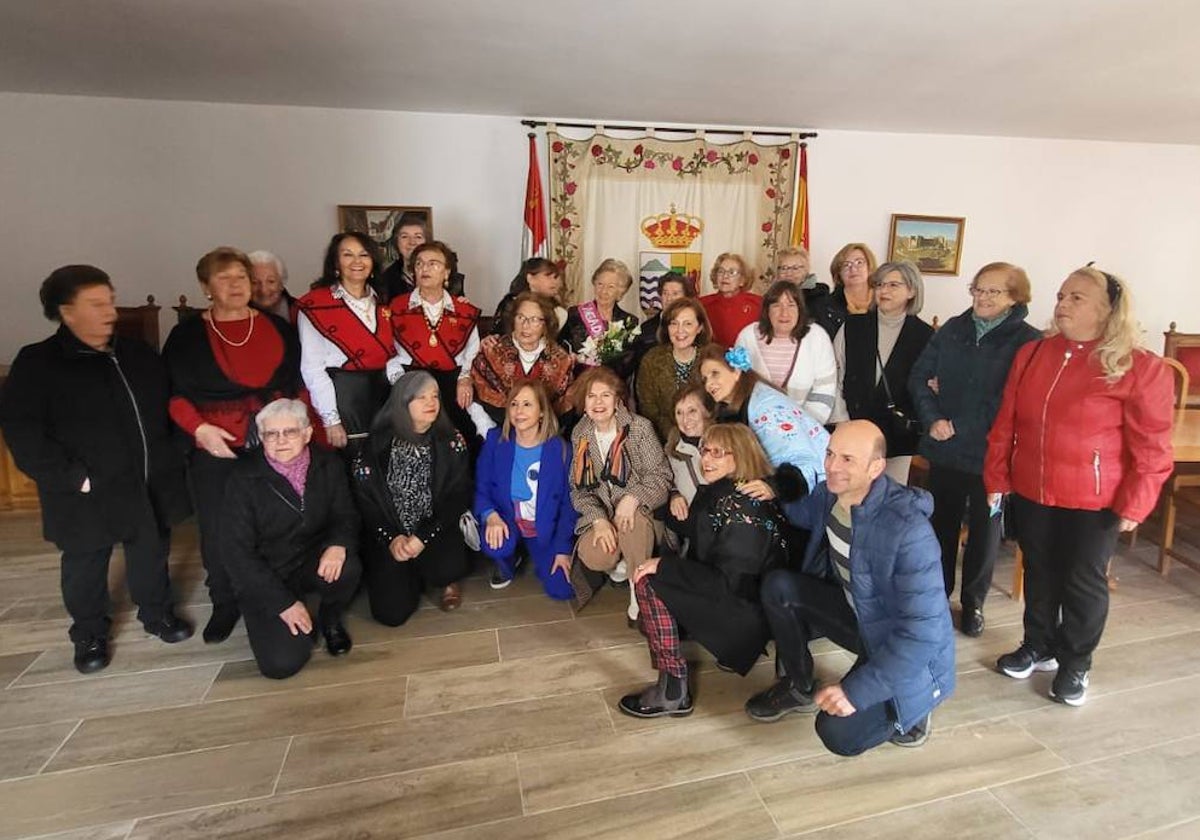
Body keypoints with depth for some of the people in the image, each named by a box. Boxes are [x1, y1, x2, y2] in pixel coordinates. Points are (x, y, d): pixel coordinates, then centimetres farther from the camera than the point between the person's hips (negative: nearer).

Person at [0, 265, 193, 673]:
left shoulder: (138, 354, 7)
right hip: (89, 494, -3)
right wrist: (72, 477, -19)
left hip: (150, 483, 4)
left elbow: (168, 405, 15)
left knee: (152, 553, 16)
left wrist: (174, 453, 4)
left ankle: (157, 613, 37)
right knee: (86, 566, 13)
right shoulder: (37, 363, -8)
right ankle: (89, 634, 34)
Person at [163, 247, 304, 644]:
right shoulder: (187, 333, 5)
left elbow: (299, 381, 9)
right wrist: (199, 427, -14)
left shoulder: (277, 327, 9)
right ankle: (225, 604, 21)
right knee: (217, 530, 2)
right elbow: (173, 392, 1)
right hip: (214, 446, 0)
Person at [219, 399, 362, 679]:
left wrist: (339, 544, -27)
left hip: (313, 561, 2)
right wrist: (283, 603, -17)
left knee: (347, 569, -32)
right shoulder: (244, 479, -13)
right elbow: (236, 551, -12)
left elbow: (345, 516, -1)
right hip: (265, 577, -2)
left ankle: (329, 620, 3)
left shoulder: (329, 465, -5)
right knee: (282, 663, -19)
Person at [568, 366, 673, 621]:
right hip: (600, 511, 3)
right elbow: (578, 487, 1)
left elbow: (660, 475, -9)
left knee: (634, 524, -39)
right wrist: (598, 519, -17)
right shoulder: (580, 434, 3)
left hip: (636, 507, -2)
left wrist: (632, 498, -27)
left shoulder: (639, 427, -7)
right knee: (593, 556, -28)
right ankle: (618, 563, 9)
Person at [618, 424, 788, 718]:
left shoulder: (745, 507, -23)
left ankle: (673, 692, -12)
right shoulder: (716, 493, 5)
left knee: (649, 583, -19)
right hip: (724, 590, 10)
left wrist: (664, 565, -22)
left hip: (747, 613, -10)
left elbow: (728, 582, -25)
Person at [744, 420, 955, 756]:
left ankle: (909, 709, 11)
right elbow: (797, 512, 15)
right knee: (778, 586, -12)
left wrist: (856, 690, -31)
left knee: (839, 733, -21)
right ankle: (800, 687, 10)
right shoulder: (829, 492, -11)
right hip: (857, 614, 7)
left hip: (910, 651, -6)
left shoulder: (909, 530, -33)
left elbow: (924, 632, -32)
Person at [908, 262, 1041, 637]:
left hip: (990, 454, -3)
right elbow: (919, 377, 0)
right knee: (942, 522, 16)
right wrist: (932, 419, -14)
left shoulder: (1028, 341, -8)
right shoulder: (952, 329, 3)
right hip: (944, 448, 3)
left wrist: (958, 425, -15)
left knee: (984, 529, 12)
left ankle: (973, 601, 31)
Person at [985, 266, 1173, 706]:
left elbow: (1151, 447, -9)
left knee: (1084, 582, 11)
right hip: (1030, 492, 4)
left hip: (1093, 500, -4)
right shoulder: (1031, 353, 2)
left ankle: (1076, 664, 30)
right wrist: (997, 478, 4)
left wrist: (1133, 505, -10)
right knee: (1039, 574, 18)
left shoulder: (1140, 368, -11)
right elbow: (1006, 423, 4)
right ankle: (1038, 646, 37)